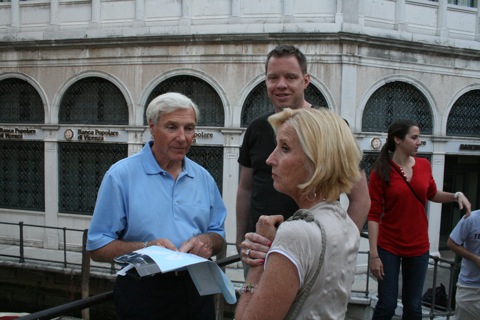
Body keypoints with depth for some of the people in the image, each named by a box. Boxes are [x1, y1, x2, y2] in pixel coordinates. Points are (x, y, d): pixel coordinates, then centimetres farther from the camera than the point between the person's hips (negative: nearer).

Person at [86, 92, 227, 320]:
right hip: (143, 295, -4)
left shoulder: (204, 178, 5)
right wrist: (145, 248, -24)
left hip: (197, 291, 4)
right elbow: (98, 248, -9)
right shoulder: (121, 175, -8)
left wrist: (207, 241, -11)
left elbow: (218, 236, 11)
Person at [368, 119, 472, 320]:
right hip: (389, 247, -4)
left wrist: (456, 195, -1)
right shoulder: (380, 172, -11)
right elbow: (373, 215, -12)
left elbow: (432, 195, 19)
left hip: (419, 247, 4)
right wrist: (374, 254, -16)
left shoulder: (424, 165, 1)